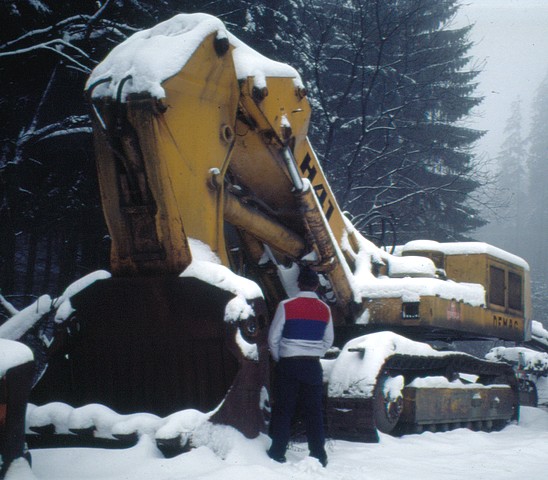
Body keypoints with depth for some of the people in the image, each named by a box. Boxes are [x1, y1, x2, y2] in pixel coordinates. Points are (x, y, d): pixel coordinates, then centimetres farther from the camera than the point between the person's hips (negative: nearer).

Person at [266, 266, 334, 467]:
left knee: (283, 409, 5)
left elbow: (273, 338, -4)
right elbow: (328, 341, 11)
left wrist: (279, 360, 11)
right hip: (313, 365, 3)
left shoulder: (286, 306, -9)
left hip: (289, 364, -2)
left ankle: (278, 452, 6)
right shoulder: (325, 309, 2)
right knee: (314, 410, 8)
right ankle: (318, 455, 9)